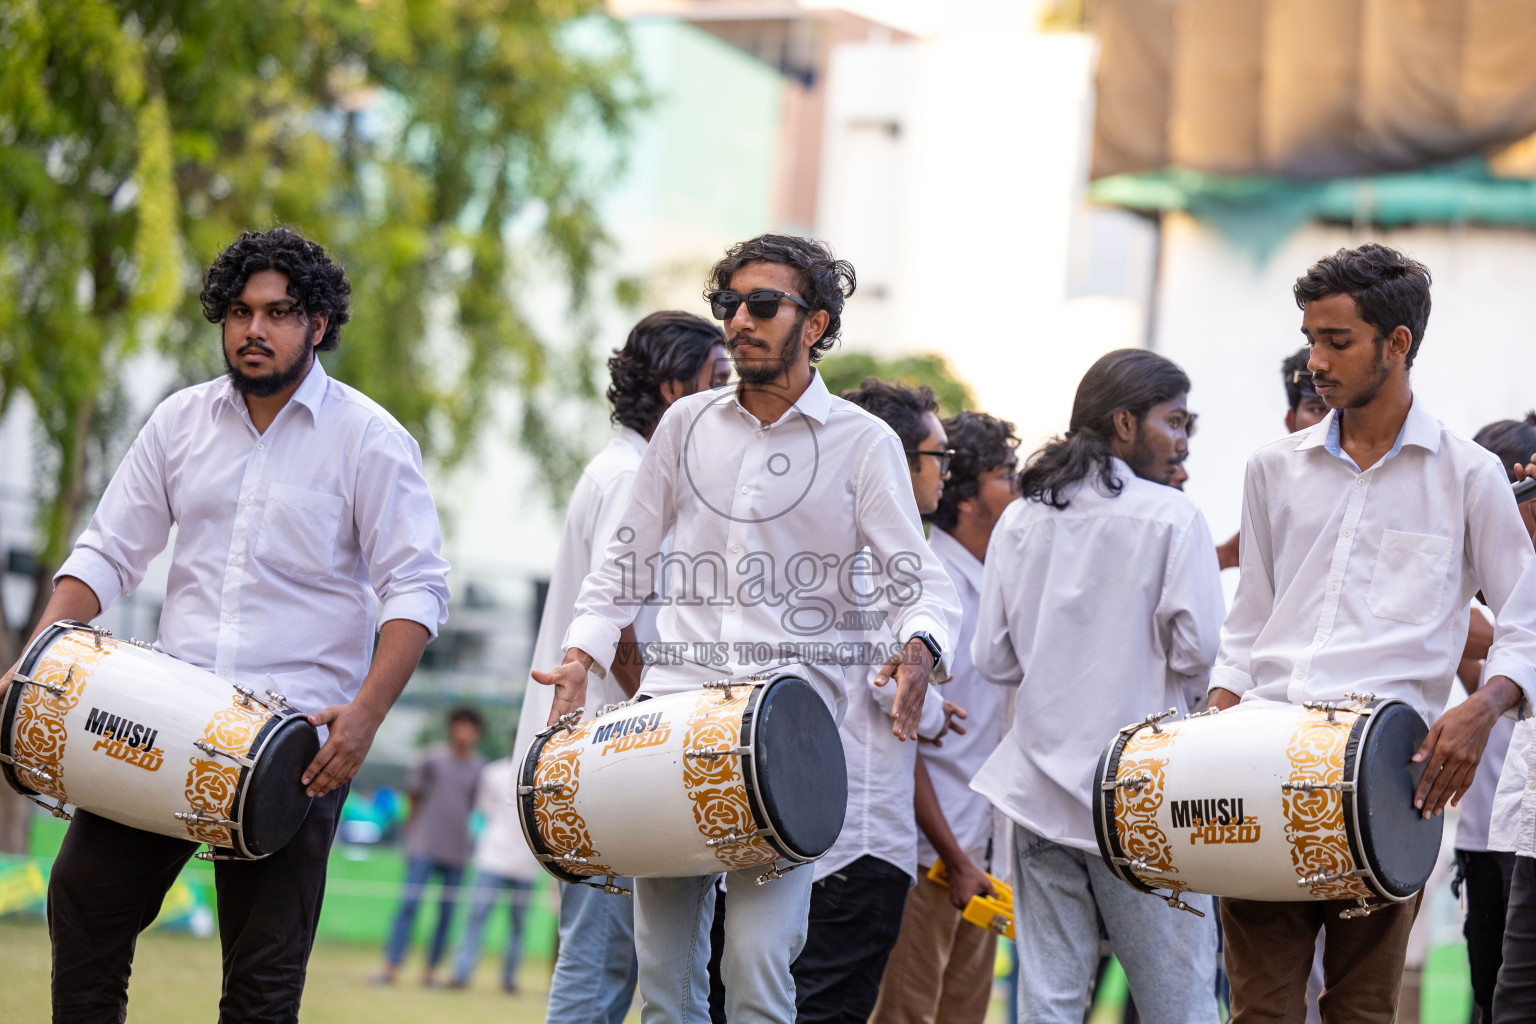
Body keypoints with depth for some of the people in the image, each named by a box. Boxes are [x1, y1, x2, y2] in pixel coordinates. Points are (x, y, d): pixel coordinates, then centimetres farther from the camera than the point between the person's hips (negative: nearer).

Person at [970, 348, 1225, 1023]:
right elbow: (1196, 646, -11)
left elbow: (993, 659, 8)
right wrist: (1144, 656, 9)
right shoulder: (1170, 516, -5)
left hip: (1040, 786, 5)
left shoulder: (1019, 519, 9)